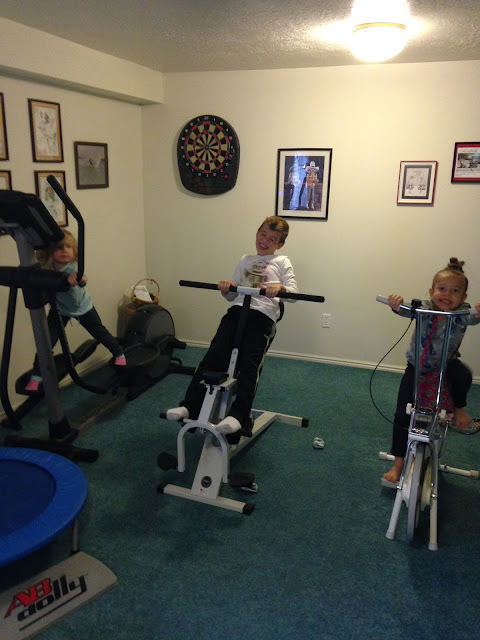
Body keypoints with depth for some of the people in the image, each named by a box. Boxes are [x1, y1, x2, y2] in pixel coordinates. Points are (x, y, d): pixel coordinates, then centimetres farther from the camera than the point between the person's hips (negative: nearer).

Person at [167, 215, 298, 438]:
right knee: (213, 355, -14)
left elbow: (293, 293, 5)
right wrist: (226, 288, 1)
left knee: (249, 364, -20)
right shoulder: (245, 261, 27)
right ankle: (190, 405, -15)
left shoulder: (282, 262, 16)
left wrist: (280, 288, -17)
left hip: (263, 315, -3)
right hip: (237, 310, 4)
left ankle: (238, 416, -25)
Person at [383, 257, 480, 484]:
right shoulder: (425, 307, -21)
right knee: (402, 414, -6)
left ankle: (458, 408, 3)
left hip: (446, 363, 1)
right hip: (417, 365, -1)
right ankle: (398, 463, 11)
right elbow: (407, 311, -39)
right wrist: (397, 305, -62)